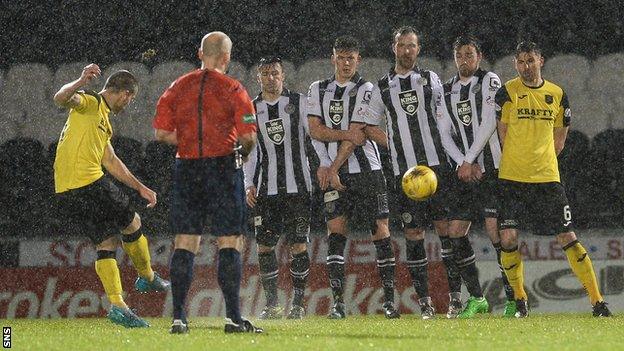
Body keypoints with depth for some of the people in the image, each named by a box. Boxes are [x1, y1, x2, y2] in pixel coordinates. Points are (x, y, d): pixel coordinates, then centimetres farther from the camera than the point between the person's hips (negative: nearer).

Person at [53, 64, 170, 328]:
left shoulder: (101, 118, 27)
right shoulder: (90, 103, -3)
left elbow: (111, 162, 32)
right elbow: (61, 99, -25)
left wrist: (140, 187, 35)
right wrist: (82, 82, -44)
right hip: (89, 184, -10)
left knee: (107, 243, 10)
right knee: (132, 225, 8)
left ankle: (116, 304, 1)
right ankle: (148, 278, 25)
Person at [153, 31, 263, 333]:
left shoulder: (178, 87, 6)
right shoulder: (233, 90, -4)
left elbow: (161, 133, 3)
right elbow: (248, 136, -10)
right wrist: (241, 152, 11)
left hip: (186, 169, 3)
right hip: (223, 168, -3)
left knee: (184, 244, 5)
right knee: (230, 243, -1)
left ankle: (178, 318, 0)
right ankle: (233, 317, -6)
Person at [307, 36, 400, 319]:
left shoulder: (366, 90, 1)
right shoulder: (318, 90, 13)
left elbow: (358, 134, -6)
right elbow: (315, 130, 3)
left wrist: (333, 166, -11)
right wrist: (346, 134, -13)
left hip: (365, 169, -2)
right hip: (332, 171, 2)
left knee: (380, 230, -4)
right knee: (336, 230, -7)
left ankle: (389, 300, 0)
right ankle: (338, 302, -9)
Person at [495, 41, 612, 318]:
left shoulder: (557, 95, 7)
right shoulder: (507, 93, -1)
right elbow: (502, 134, 3)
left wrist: (541, 162, 8)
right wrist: (517, 163, 3)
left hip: (547, 178, 2)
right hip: (511, 179, -2)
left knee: (567, 237, -2)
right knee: (508, 238, -9)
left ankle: (596, 300, 2)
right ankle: (519, 299, 10)